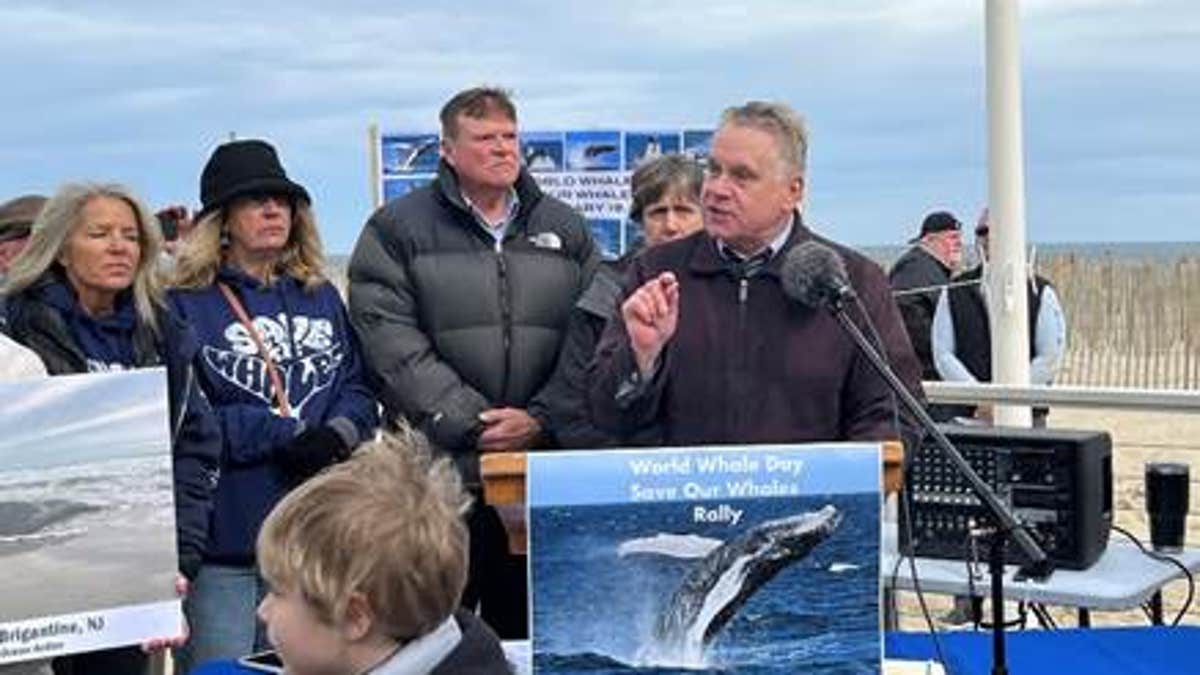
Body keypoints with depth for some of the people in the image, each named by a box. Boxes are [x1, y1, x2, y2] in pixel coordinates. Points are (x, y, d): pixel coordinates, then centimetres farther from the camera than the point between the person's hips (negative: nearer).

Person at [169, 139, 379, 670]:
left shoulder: (322, 297, 14)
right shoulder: (185, 305, -5)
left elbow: (358, 387, 13)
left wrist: (339, 434, -9)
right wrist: (284, 435, -17)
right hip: (223, 538, -5)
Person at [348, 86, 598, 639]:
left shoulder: (566, 230, 13)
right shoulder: (397, 230, 3)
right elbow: (394, 345, -7)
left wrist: (541, 420, -8)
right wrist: (471, 422, -13)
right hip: (438, 471, -3)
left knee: (529, 632, 10)